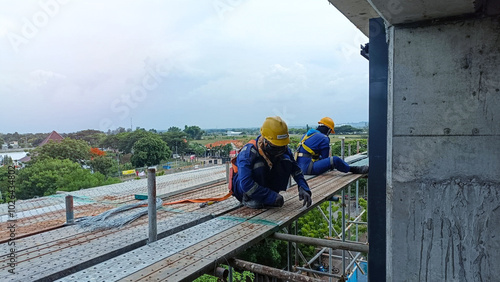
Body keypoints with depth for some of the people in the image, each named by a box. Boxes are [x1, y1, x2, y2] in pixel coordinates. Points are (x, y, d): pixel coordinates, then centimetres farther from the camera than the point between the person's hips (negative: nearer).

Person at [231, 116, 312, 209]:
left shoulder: (283, 149, -13)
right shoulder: (249, 152, -31)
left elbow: (295, 169, -5)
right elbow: (246, 184, -38)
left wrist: (303, 188, -22)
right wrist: (272, 196, -37)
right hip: (242, 189, -5)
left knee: (286, 161, -15)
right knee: (259, 164, -34)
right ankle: (249, 199, -16)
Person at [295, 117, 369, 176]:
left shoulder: (307, 134, 17)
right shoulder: (324, 139, -8)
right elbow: (325, 157, -1)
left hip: (300, 166, 10)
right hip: (308, 168, -10)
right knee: (334, 160, -16)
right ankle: (356, 170, 3)